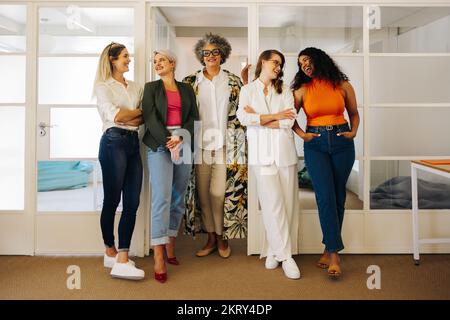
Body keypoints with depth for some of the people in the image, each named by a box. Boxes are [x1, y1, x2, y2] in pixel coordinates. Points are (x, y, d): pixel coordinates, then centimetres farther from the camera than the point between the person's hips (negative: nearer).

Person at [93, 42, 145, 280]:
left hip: (133, 143, 5)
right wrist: (139, 111, 2)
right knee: (112, 200, 0)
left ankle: (122, 260, 0)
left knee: (132, 202, -3)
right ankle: (111, 252, 16)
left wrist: (133, 119, -11)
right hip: (114, 142, -5)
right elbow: (114, 115, -10)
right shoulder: (103, 87, 4)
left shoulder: (136, 88, 19)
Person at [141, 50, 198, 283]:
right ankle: (158, 256, -13)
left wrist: (180, 138, -10)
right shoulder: (151, 88, 11)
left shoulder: (186, 89, 17)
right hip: (160, 144, -3)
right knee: (162, 197, -13)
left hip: (183, 144, 3)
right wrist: (168, 141, -15)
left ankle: (170, 246, 16)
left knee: (178, 198, 4)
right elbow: (150, 117, -2)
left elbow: (192, 117, 8)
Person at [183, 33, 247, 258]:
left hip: (225, 144, -1)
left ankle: (222, 237, 13)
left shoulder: (233, 82, 8)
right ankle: (211, 237, 18)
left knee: (219, 192, -6)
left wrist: (239, 144, 3)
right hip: (200, 143, 1)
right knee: (203, 192, 4)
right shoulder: (191, 82, 9)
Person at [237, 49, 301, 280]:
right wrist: (275, 116, -5)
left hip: (285, 152, 3)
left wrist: (259, 118, -5)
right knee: (273, 203, -8)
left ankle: (273, 251, 13)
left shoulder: (284, 90, 15)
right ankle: (285, 256, -2)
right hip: (262, 153, -2)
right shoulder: (247, 90, 11)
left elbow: (289, 121, -1)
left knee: (287, 203, 0)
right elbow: (243, 117, -8)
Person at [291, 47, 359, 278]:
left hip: (342, 143, 1)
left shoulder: (343, 85, 6)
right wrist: (301, 134, -4)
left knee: (338, 197, 3)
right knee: (325, 197, -10)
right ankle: (334, 253, -6)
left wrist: (353, 132, 0)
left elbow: (354, 113, 15)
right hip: (315, 144, -1)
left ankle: (329, 249, 16)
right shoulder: (302, 90, 6)